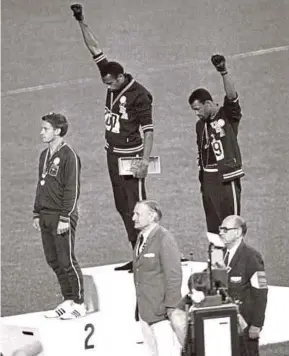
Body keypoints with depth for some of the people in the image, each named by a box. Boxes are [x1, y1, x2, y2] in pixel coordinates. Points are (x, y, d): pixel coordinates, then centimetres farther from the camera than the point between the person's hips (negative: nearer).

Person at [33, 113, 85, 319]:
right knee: (53, 261, 10)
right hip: (46, 217, 8)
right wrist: (37, 214, 18)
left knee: (67, 261, -5)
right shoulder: (45, 155, 14)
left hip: (62, 217, -8)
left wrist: (65, 218, -18)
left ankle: (79, 304, 4)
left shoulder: (69, 156, -12)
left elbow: (72, 190, -15)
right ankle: (68, 301, 18)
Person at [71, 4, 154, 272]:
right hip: (113, 154, 8)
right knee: (122, 206, 9)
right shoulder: (113, 81, 4)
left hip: (131, 154, -8)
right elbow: (94, 49, 9)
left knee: (135, 206, -10)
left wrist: (145, 161, -23)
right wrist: (81, 22, 7)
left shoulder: (138, 95, -16)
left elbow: (148, 130, -17)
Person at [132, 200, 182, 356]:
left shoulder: (164, 239, -14)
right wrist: (140, 305, 12)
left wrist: (171, 307, -18)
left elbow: (174, 275, -16)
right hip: (145, 312, 8)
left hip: (162, 312, -8)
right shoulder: (141, 238, 11)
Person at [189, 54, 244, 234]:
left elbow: (232, 95, -23)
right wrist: (202, 179, 14)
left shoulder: (228, 115, -4)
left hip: (227, 176, -6)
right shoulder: (201, 125, 14)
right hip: (208, 178, 6)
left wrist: (224, 72, -36)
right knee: (213, 224, 9)